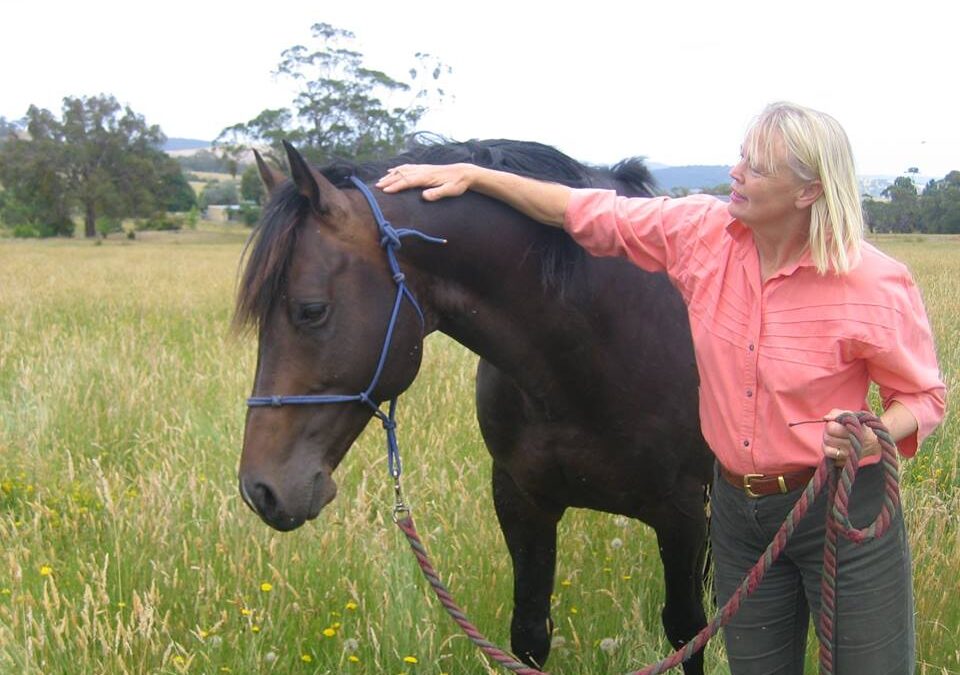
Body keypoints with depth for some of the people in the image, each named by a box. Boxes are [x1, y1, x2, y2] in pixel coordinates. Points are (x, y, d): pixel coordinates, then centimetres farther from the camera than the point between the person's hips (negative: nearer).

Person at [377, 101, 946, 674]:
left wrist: (873, 433, -28)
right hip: (738, 508, 4)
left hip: (846, 516, -4)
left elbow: (923, 396, -6)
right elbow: (587, 213, 1)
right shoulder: (703, 232, -7)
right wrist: (471, 174, -2)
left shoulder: (877, 284, -17)